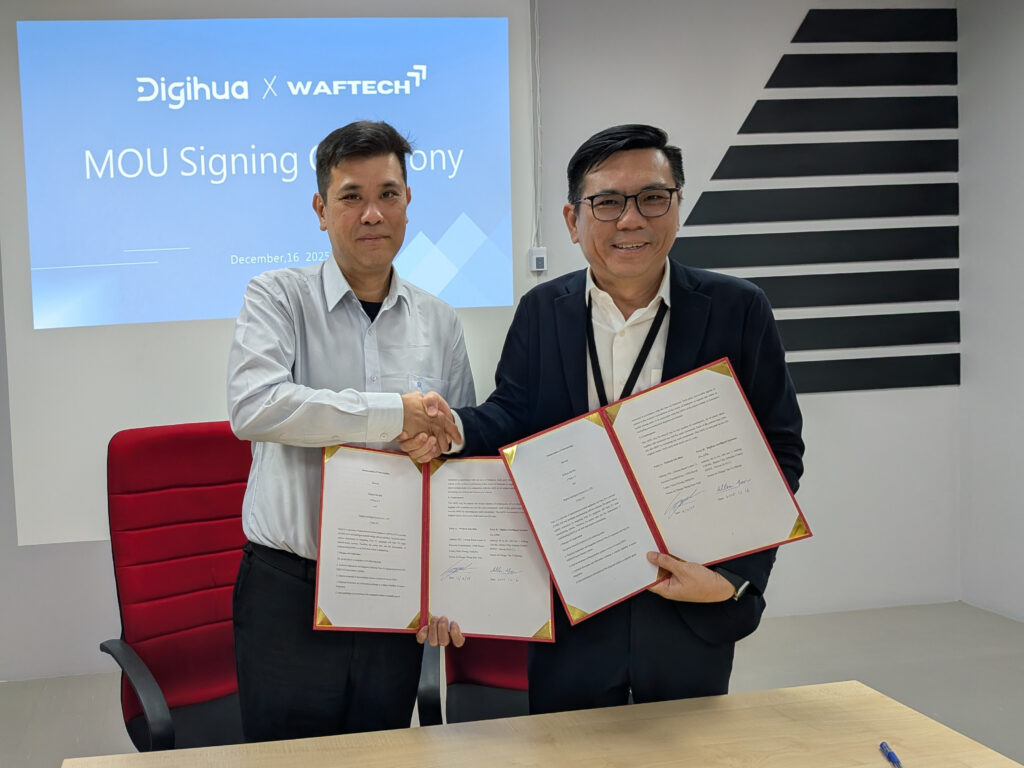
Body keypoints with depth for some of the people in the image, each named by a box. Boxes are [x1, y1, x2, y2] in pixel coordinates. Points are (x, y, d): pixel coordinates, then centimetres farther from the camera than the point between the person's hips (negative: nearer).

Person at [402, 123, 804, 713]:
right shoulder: (541, 312, 4)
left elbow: (778, 451, -4)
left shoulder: (738, 310, -4)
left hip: (695, 611, -1)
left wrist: (734, 576, -15)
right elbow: (513, 417, 2)